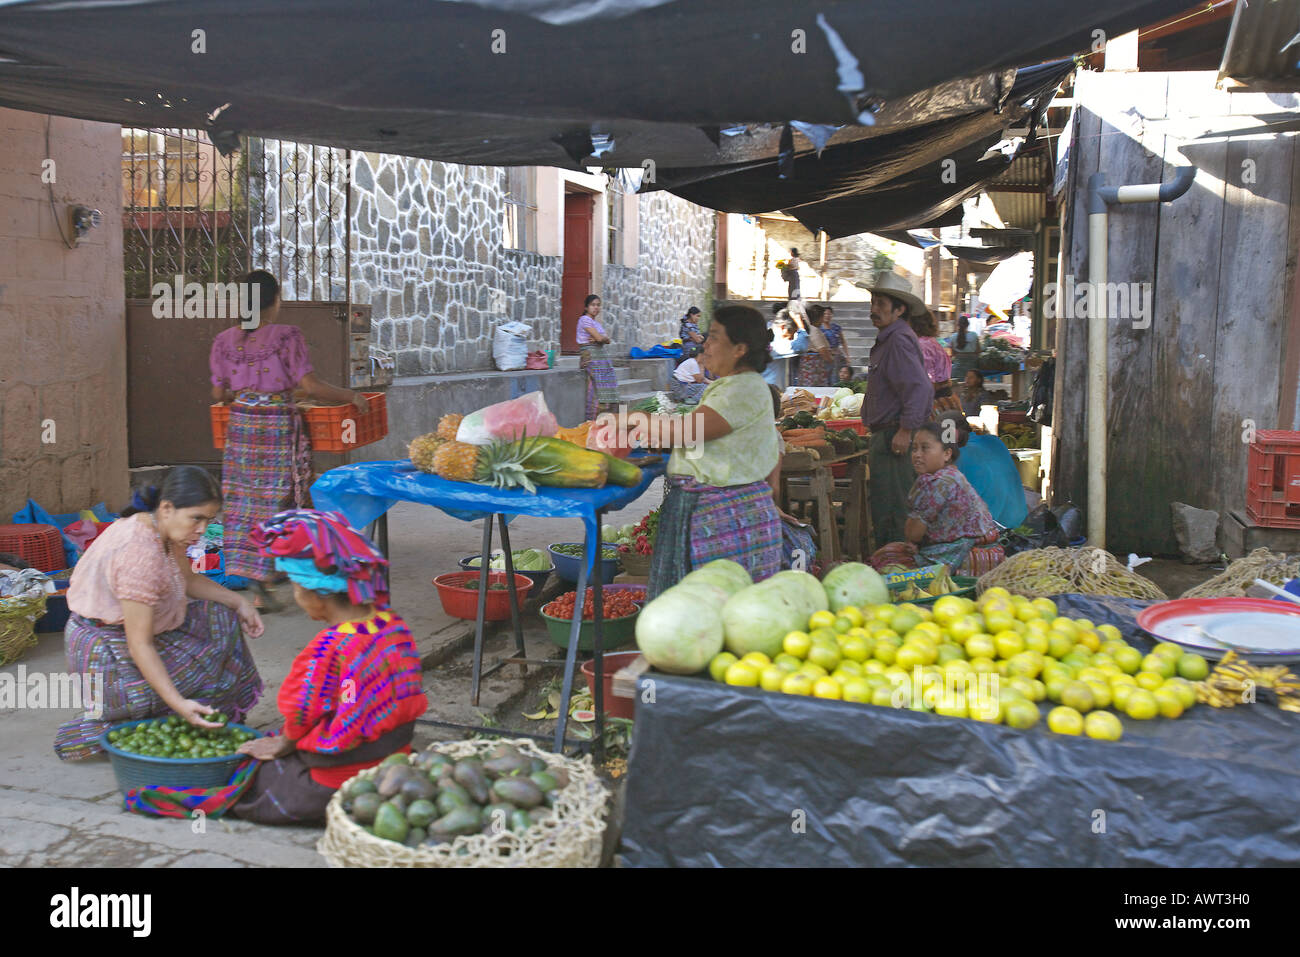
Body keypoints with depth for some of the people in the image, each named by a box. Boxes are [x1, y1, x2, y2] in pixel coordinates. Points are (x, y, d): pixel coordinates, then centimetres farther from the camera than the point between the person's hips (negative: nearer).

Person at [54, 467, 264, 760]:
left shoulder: (166, 528, -4)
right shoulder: (140, 554, -32)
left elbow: (189, 579, 16)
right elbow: (140, 645, -30)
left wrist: (238, 601, 3)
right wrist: (179, 704, -35)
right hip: (106, 648, -10)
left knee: (220, 620, 9)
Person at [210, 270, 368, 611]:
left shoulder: (224, 340, 4)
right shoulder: (287, 336, -10)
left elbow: (218, 394, 9)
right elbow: (310, 387, -16)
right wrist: (352, 397, -4)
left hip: (241, 427, 5)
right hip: (278, 429, -5)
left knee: (244, 501, 13)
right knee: (275, 501, 4)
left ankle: (245, 567, 20)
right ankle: (262, 576, 1)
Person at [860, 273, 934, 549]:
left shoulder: (899, 339, -15)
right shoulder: (887, 339, 19)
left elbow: (919, 388, -26)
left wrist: (905, 431, -24)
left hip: (894, 438, -11)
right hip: (884, 436, 11)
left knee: (891, 513, -8)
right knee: (883, 508, 16)